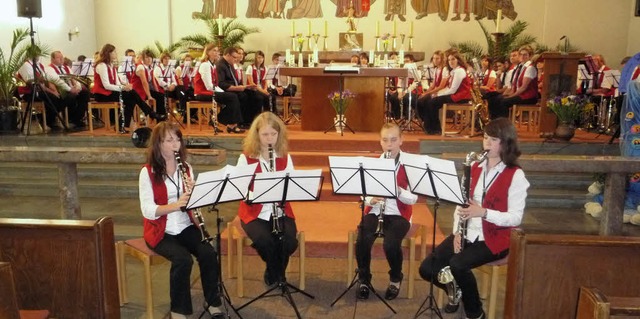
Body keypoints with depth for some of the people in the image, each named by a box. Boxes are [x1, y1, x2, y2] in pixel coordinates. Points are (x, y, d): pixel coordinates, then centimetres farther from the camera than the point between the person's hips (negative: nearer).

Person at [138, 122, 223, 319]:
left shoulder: (186, 168, 7)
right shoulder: (148, 172, -8)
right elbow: (147, 210, -17)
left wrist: (193, 193, -18)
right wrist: (175, 205, -32)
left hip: (185, 227, 4)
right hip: (160, 231, -4)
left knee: (209, 254, -22)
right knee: (183, 259, -30)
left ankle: (212, 302, -1)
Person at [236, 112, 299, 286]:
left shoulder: (285, 157, 5)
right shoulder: (246, 158, -4)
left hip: (281, 211, 2)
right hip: (255, 213, -2)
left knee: (289, 242, -25)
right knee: (265, 242, -30)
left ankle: (276, 273, 10)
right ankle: (275, 274, 5)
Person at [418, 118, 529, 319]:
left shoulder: (515, 176, -8)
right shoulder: (475, 168, 10)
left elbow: (516, 218, -13)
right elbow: (461, 202, 9)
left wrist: (483, 212, -27)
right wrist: (457, 231, -6)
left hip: (494, 238, -5)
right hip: (467, 233, 6)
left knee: (458, 264, -32)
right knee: (427, 269, -11)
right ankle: (455, 290, 21)